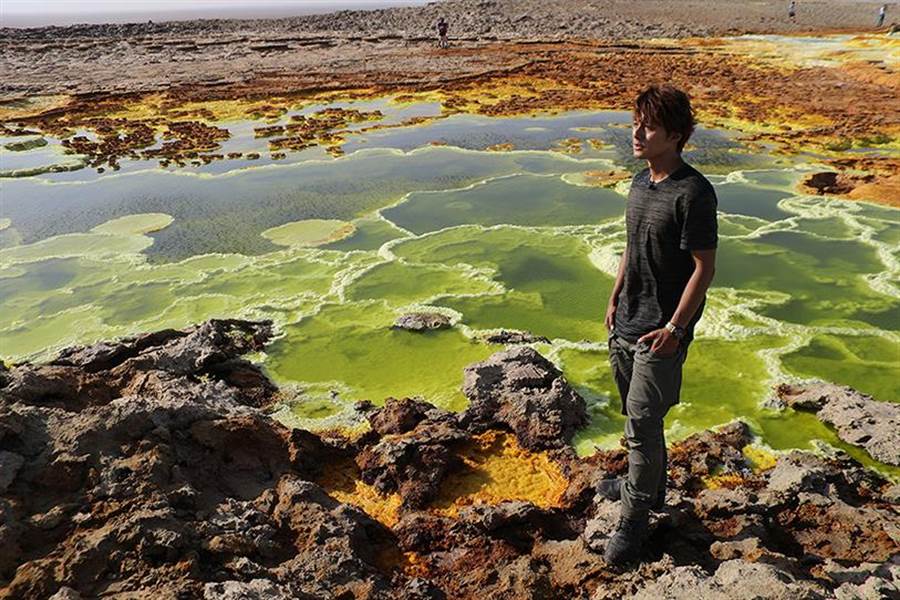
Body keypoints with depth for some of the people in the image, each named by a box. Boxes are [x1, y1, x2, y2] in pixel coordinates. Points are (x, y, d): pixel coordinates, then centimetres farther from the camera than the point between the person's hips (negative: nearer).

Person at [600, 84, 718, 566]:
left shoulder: (693, 193, -18)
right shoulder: (640, 182, 7)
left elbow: (704, 268, -17)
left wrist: (674, 328, -18)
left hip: (661, 331, -8)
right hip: (626, 323, 8)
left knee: (643, 423, -1)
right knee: (636, 415, 21)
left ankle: (634, 519, 16)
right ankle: (647, 484, 43)